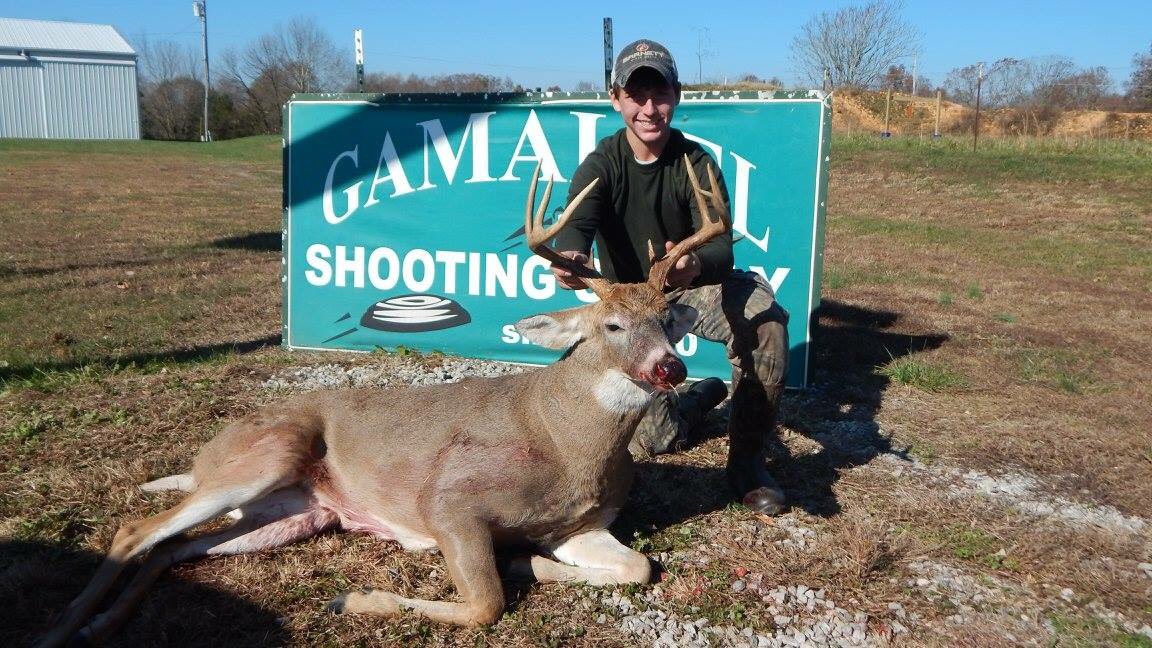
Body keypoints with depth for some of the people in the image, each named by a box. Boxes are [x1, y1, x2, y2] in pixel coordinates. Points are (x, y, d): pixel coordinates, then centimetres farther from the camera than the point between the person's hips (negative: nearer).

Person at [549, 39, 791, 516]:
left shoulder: (695, 162, -17)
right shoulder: (601, 164, -15)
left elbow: (721, 246, -31)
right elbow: (578, 221, -35)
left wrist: (696, 264, -57)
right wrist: (570, 256, -61)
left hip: (695, 286, -1)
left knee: (765, 320, -35)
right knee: (646, 441, -3)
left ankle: (748, 459, -17)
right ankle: (704, 396, 31)